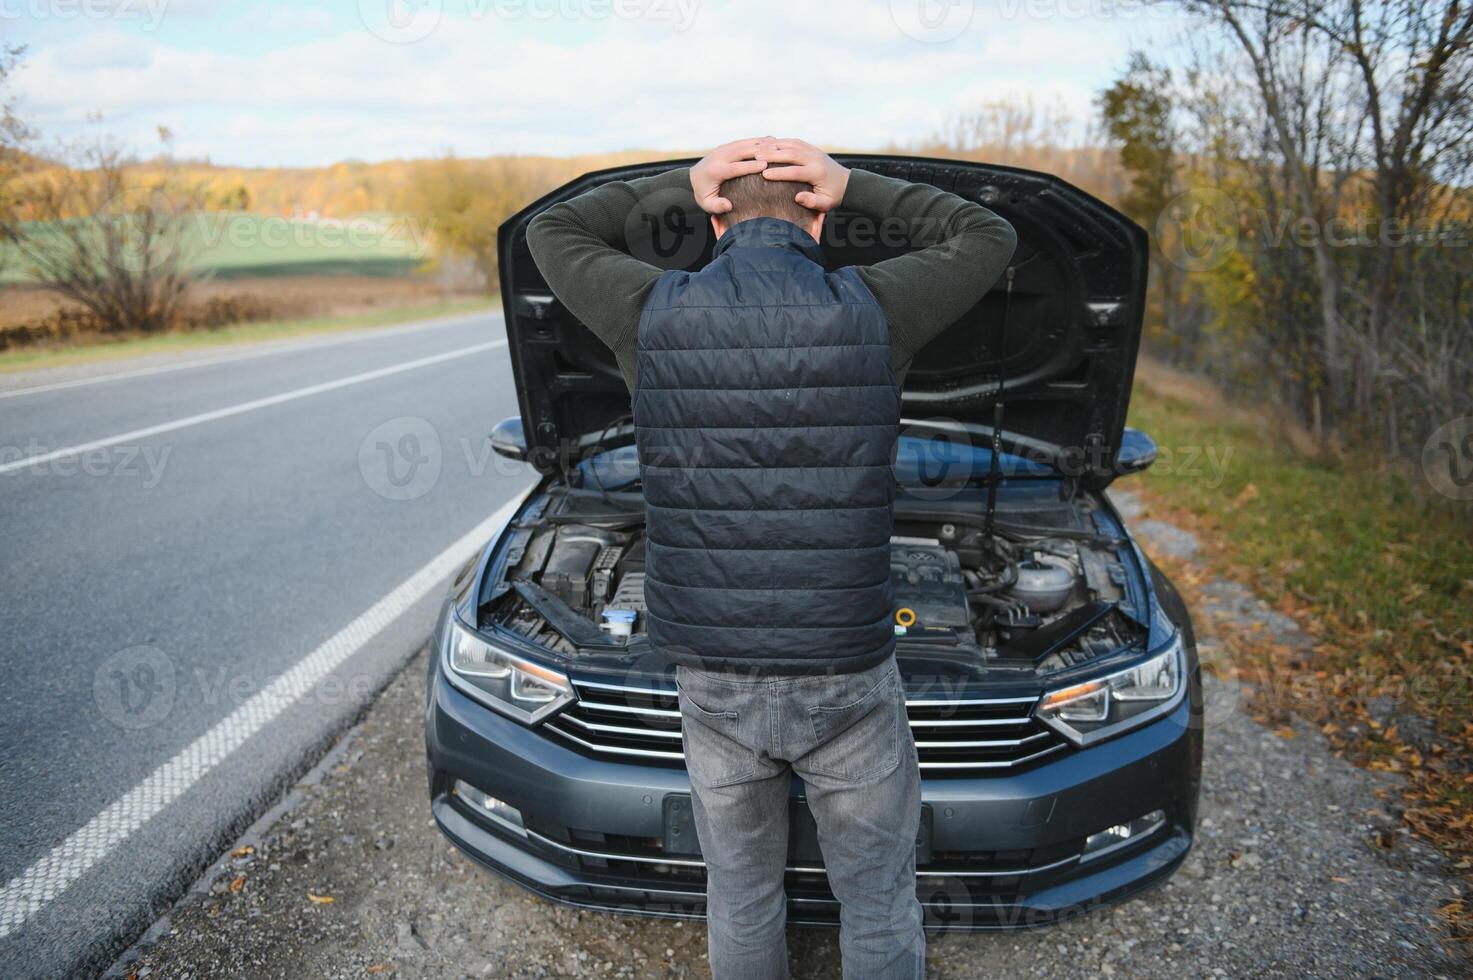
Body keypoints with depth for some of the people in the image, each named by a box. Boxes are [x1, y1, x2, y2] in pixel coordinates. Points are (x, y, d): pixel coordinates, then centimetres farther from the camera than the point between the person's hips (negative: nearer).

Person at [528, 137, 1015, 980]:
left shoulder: (654, 313, -6)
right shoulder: (870, 309, -9)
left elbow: (550, 233, 15)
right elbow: (991, 237, 11)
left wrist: (680, 183, 10)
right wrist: (853, 185, 7)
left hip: (712, 680, 2)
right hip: (847, 680, -1)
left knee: (741, 893, 24)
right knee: (879, 900, 21)